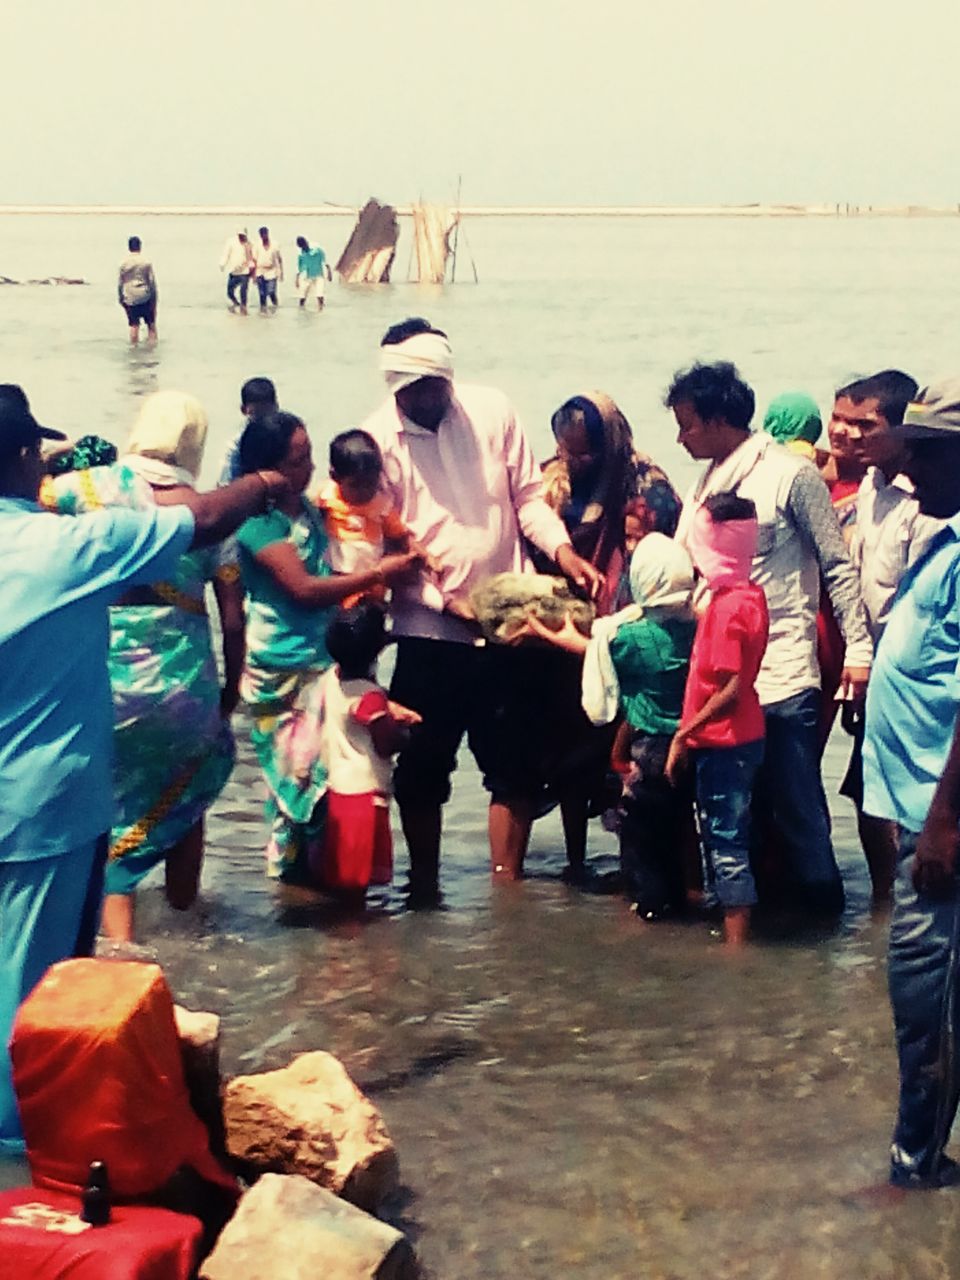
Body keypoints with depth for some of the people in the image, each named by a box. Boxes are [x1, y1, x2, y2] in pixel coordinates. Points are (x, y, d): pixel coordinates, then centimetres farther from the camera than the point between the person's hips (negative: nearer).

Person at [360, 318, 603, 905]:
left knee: (517, 765, 6)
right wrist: (449, 599, -15)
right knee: (422, 769, 9)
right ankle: (425, 885, 26)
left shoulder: (491, 410, -1)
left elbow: (528, 495, 5)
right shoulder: (378, 439, -7)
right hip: (429, 631, -1)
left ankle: (507, 882, 20)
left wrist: (562, 550, -12)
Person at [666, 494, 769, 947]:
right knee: (722, 837, 17)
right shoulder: (751, 594, 6)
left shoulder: (727, 606, -21)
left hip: (723, 742, -9)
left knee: (725, 842, -3)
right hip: (736, 738, 9)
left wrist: (684, 733, -17)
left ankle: (736, 946, 2)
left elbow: (730, 690, -24)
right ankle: (731, 934, 26)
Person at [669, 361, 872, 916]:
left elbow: (838, 567, -6)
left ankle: (820, 905, 10)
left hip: (781, 671, -7)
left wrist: (858, 649, -12)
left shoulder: (791, 475, -6)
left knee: (797, 803, -3)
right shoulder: (706, 484, 14)